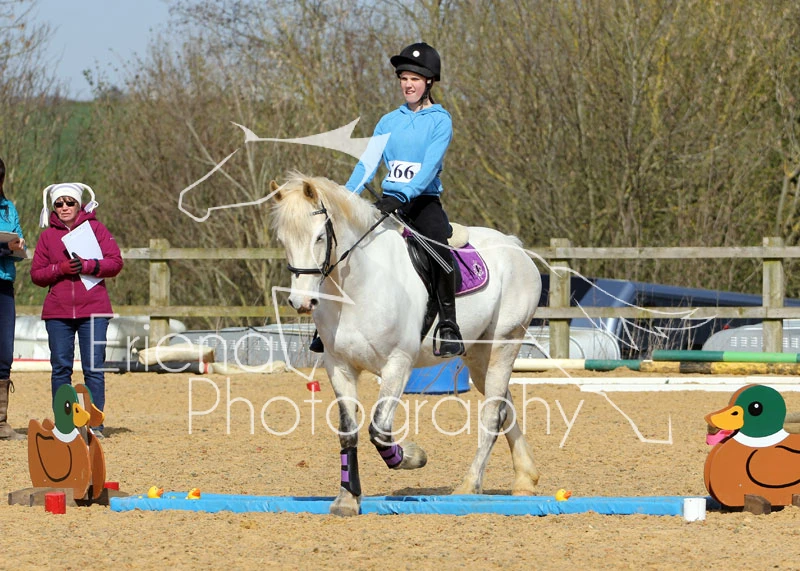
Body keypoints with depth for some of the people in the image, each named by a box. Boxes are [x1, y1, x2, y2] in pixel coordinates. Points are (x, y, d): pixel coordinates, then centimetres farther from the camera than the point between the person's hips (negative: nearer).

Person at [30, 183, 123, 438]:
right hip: (57, 311, 2)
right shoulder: (48, 235, 10)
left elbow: (115, 262, -1)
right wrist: (61, 268, -10)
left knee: (94, 368, -4)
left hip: (93, 310, -2)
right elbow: (36, 274, 7)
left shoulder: (95, 228, 6)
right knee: (60, 367, 1)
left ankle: (95, 424, -1)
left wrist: (86, 266, -14)